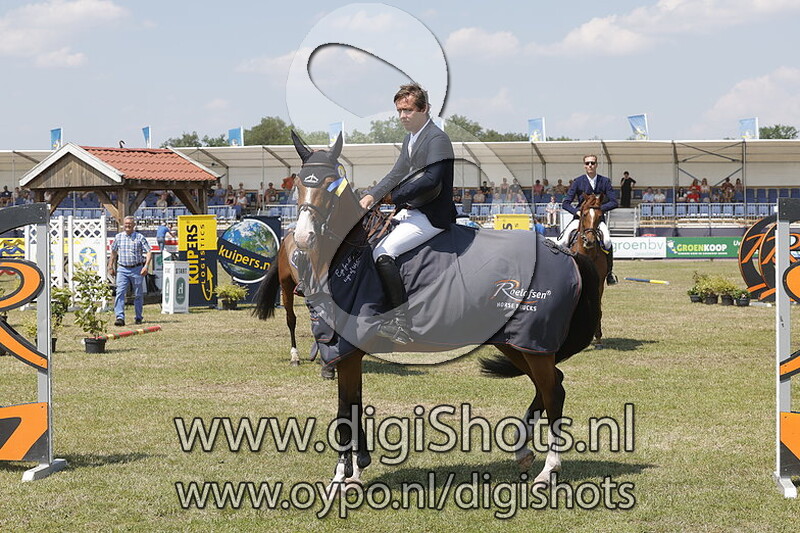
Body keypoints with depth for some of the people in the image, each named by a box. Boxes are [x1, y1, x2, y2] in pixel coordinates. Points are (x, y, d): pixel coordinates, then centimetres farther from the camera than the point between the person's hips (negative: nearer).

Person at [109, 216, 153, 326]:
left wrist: (146, 266, -16)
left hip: (137, 269, -1)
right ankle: (120, 318, -18)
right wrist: (111, 266, 17)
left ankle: (138, 317, 21)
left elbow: (149, 252, -4)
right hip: (122, 269, 1)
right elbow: (113, 252, 19)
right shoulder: (118, 237, 8)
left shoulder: (140, 237, 0)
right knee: (120, 293, -13)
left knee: (138, 294, 7)